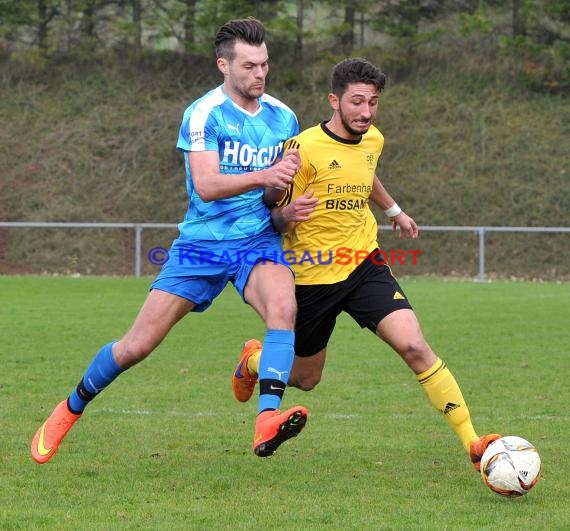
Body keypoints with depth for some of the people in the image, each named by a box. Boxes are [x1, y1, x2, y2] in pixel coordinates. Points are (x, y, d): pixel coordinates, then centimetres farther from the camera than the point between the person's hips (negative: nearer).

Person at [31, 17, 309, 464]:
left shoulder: (284, 118, 4)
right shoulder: (204, 114, -11)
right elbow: (206, 186, -23)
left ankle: (267, 421, -42)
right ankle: (70, 411, 25)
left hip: (259, 242, 3)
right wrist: (262, 176, -37)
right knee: (136, 346, -2)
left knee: (284, 306, -33)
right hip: (202, 243, -2)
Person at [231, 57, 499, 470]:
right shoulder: (305, 148, -17)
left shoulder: (373, 140, 3)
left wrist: (394, 210, 40)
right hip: (311, 276, -3)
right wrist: (288, 214, -35)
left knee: (414, 346, -20)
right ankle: (253, 361, 51)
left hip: (364, 265, 3)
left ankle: (474, 443, -20)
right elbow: (275, 215, -12)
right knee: (305, 379, 15)